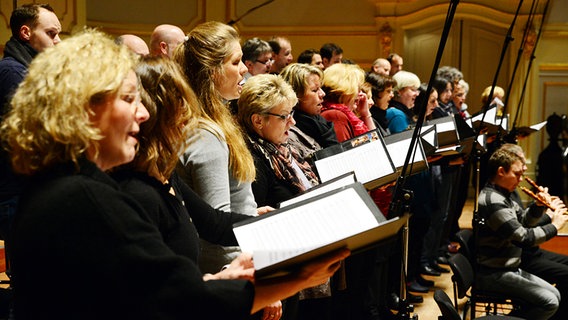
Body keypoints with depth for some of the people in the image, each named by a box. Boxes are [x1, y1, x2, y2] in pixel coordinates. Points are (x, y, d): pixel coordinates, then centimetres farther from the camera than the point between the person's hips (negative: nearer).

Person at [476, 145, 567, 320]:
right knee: (549, 302, -15)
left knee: (554, 294, 9)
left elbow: (524, 221, 19)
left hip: (509, 268, 10)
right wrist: (554, 226, -13)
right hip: (493, 274, -10)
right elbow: (523, 237, -25)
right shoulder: (493, 201, -22)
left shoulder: (503, 196, 10)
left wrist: (538, 206, 0)